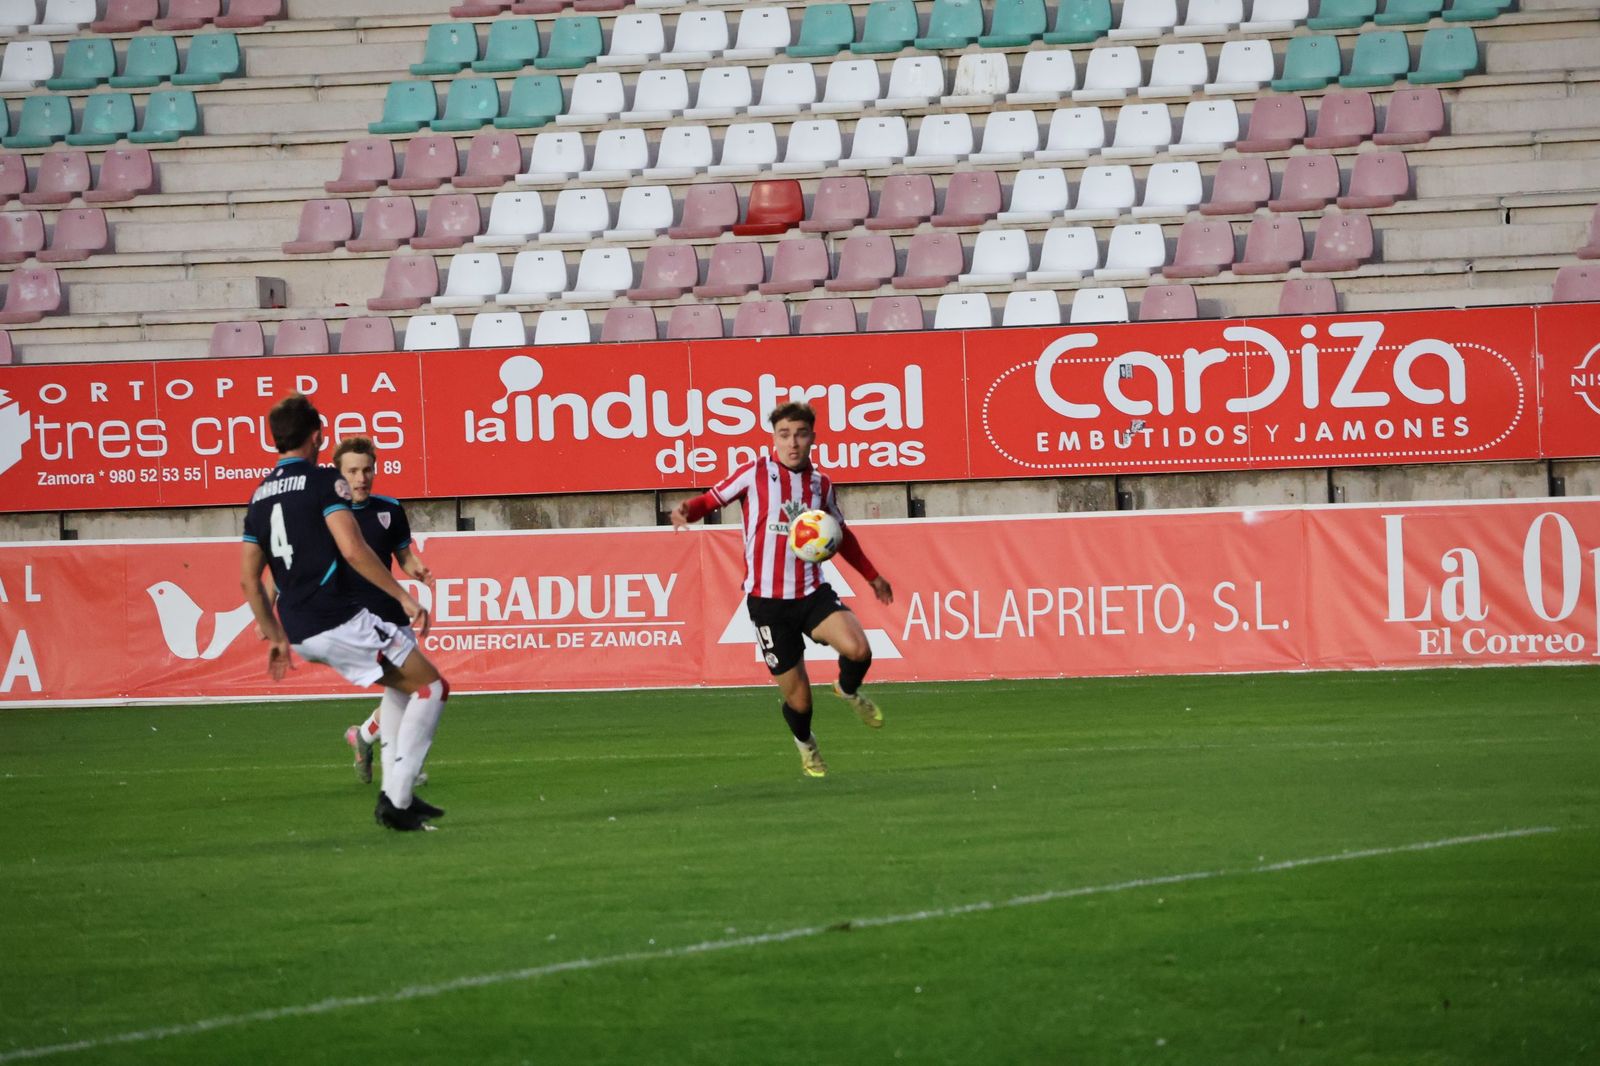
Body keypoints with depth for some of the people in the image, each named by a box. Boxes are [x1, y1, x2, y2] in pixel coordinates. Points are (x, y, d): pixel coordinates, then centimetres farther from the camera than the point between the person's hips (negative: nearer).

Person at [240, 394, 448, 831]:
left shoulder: (260, 496, 15)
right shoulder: (323, 481, -8)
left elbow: (249, 579, 16)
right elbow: (353, 550, -20)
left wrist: (276, 638, 23)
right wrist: (404, 597, -15)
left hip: (301, 633, 8)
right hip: (341, 621, -8)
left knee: (403, 685, 25)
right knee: (430, 687, 2)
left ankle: (397, 792, 18)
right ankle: (396, 799, -7)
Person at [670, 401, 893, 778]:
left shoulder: (821, 484, 8)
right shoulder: (754, 473, -3)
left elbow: (841, 535, 25)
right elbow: (713, 498, 4)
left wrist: (872, 575, 30)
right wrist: (688, 510, -20)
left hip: (812, 593, 2)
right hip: (768, 601, -2)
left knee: (858, 649, -26)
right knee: (798, 697, -1)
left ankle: (849, 690, 10)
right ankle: (805, 744, 35)